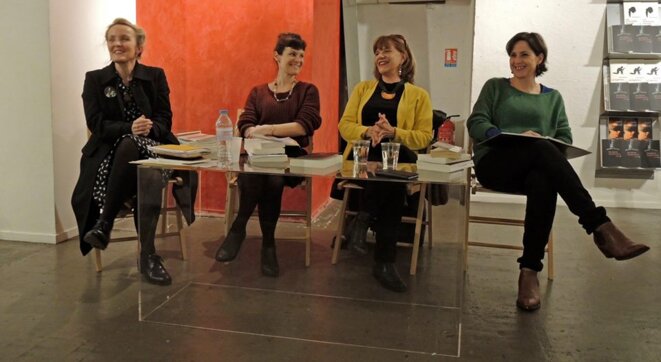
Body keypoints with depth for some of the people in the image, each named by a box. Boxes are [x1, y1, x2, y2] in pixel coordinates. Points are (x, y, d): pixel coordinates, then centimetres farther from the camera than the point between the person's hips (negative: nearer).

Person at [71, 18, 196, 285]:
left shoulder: (155, 76, 11)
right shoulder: (95, 80, 9)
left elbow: (164, 119, 3)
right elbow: (96, 124, -3)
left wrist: (149, 128, -21)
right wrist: (129, 129, -21)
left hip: (150, 148, 1)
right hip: (111, 150, 0)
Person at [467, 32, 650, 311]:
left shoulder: (552, 97, 22)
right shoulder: (495, 87, 16)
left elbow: (565, 139, 12)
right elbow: (475, 124, 2)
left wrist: (545, 149, -13)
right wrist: (513, 137, -15)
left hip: (535, 168, 2)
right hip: (494, 163, -2)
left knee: (543, 182, -38)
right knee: (541, 149, -36)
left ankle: (529, 271, -36)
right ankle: (600, 227, -41)